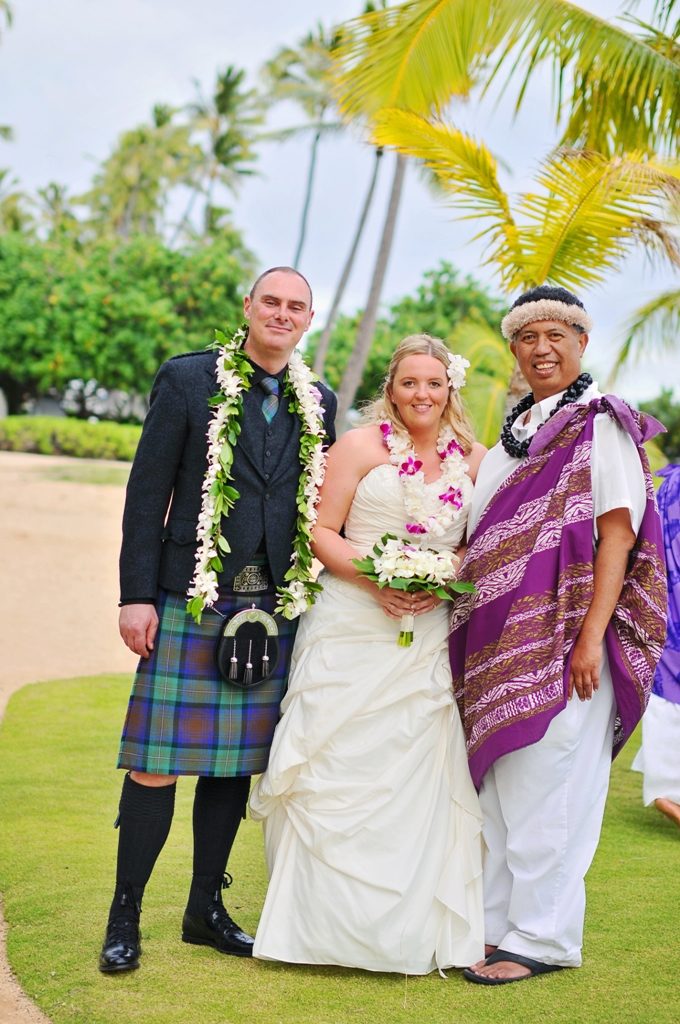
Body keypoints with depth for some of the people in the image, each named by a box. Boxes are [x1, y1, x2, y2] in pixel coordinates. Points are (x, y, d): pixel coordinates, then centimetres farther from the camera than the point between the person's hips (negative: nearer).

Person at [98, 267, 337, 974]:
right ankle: (125, 914, 11)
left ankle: (206, 906, 23)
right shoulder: (187, 379, 0)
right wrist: (137, 595, -9)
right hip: (190, 600, -4)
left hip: (277, 607, 4)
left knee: (236, 761, 10)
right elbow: (147, 493, -3)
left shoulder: (319, 404, 11)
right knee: (159, 760, -3)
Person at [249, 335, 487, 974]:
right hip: (351, 630, -2)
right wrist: (373, 576, -16)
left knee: (416, 772, 2)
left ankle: (413, 925, 15)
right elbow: (322, 531, -1)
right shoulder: (361, 445, 1)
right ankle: (327, 918, 11)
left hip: (429, 633, 3)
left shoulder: (472, 460, 10)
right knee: (338, 768, -1)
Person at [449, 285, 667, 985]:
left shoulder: (601, 424, -5)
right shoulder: (514, 433, 17)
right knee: (495, 786, 11)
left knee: (543, 788, -3)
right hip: (501, 639, 7)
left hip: (564, 641, -7)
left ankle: (542, 938, 9)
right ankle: (496, 922, 22)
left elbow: (618, 535, -12)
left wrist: (591, 638, -19)